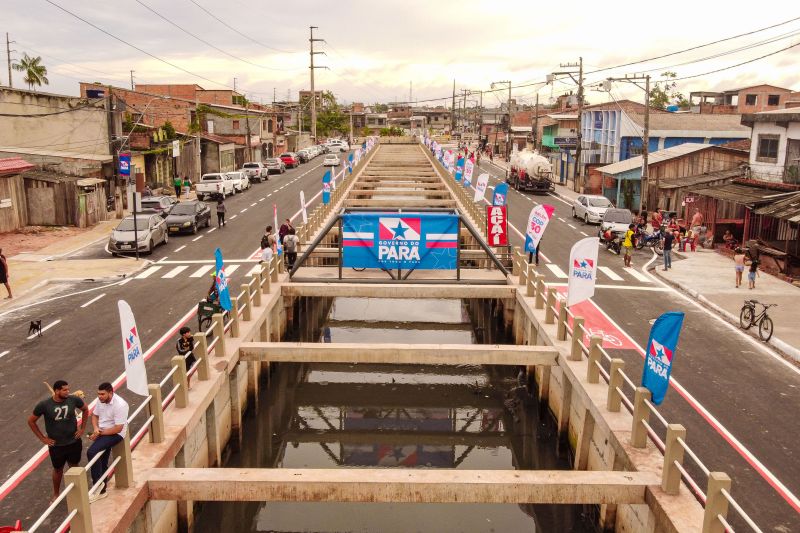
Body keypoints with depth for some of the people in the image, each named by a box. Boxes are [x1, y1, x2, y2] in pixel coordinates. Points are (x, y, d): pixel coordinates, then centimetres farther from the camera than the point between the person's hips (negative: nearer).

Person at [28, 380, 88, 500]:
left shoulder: (74, 400, -15)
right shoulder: (44, 405, -19)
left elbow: (85, 409, 6)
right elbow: (31, 421, -3)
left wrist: (82, 428, 2)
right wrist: (43, 438, -4)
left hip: (74, 442, 1)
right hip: (56, 445, -1)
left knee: (74, 467, 18)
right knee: (58, 469, 18)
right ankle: (56, 494, 40)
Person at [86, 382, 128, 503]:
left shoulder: (120, 405, -24)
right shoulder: (101, 400, 0)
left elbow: (118, 428, -23)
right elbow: (95, 415, 14)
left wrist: (100, 433, -17)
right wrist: (96, 429, -6)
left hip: (115, 434, -7)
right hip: (101, 432, 7)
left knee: (91, 452, -24)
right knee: (102, 463, 9)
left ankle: (97, 483, -10)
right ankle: (101, 491, 24)